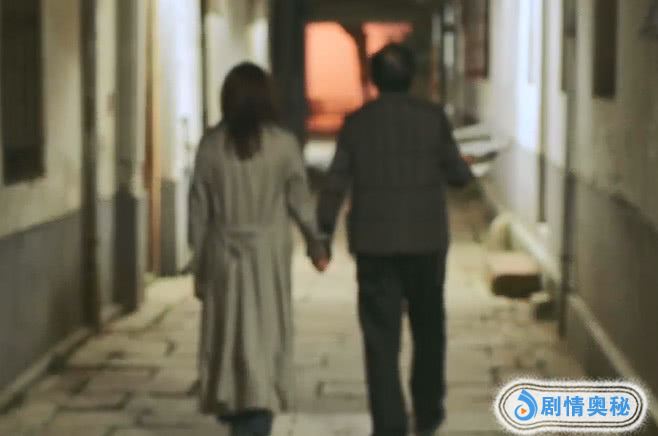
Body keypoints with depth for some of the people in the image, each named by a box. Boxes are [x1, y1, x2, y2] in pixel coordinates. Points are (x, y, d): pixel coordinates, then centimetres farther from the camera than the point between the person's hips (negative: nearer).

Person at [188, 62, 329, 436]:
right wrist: (316, 244, 15)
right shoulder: (283, 143, -7)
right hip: (269, 255, -1)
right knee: (267, 339, 3)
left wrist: (199, 266, 9)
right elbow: (300, 202, -1)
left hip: (224, 255, 2)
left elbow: (199, 209, 0)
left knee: (229, 336, 14)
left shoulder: (211, 145, -3)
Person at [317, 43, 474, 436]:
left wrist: (323, 235, 7)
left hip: (374, 245, 0)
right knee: (428, 330, 18)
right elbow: (457, 175, 0)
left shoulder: (356, 123, -1)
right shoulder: (432, 117, -5)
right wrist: (466, 168, 23)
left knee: (381, 338, 3)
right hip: (426, 242, 0)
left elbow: (335, 185, -1)